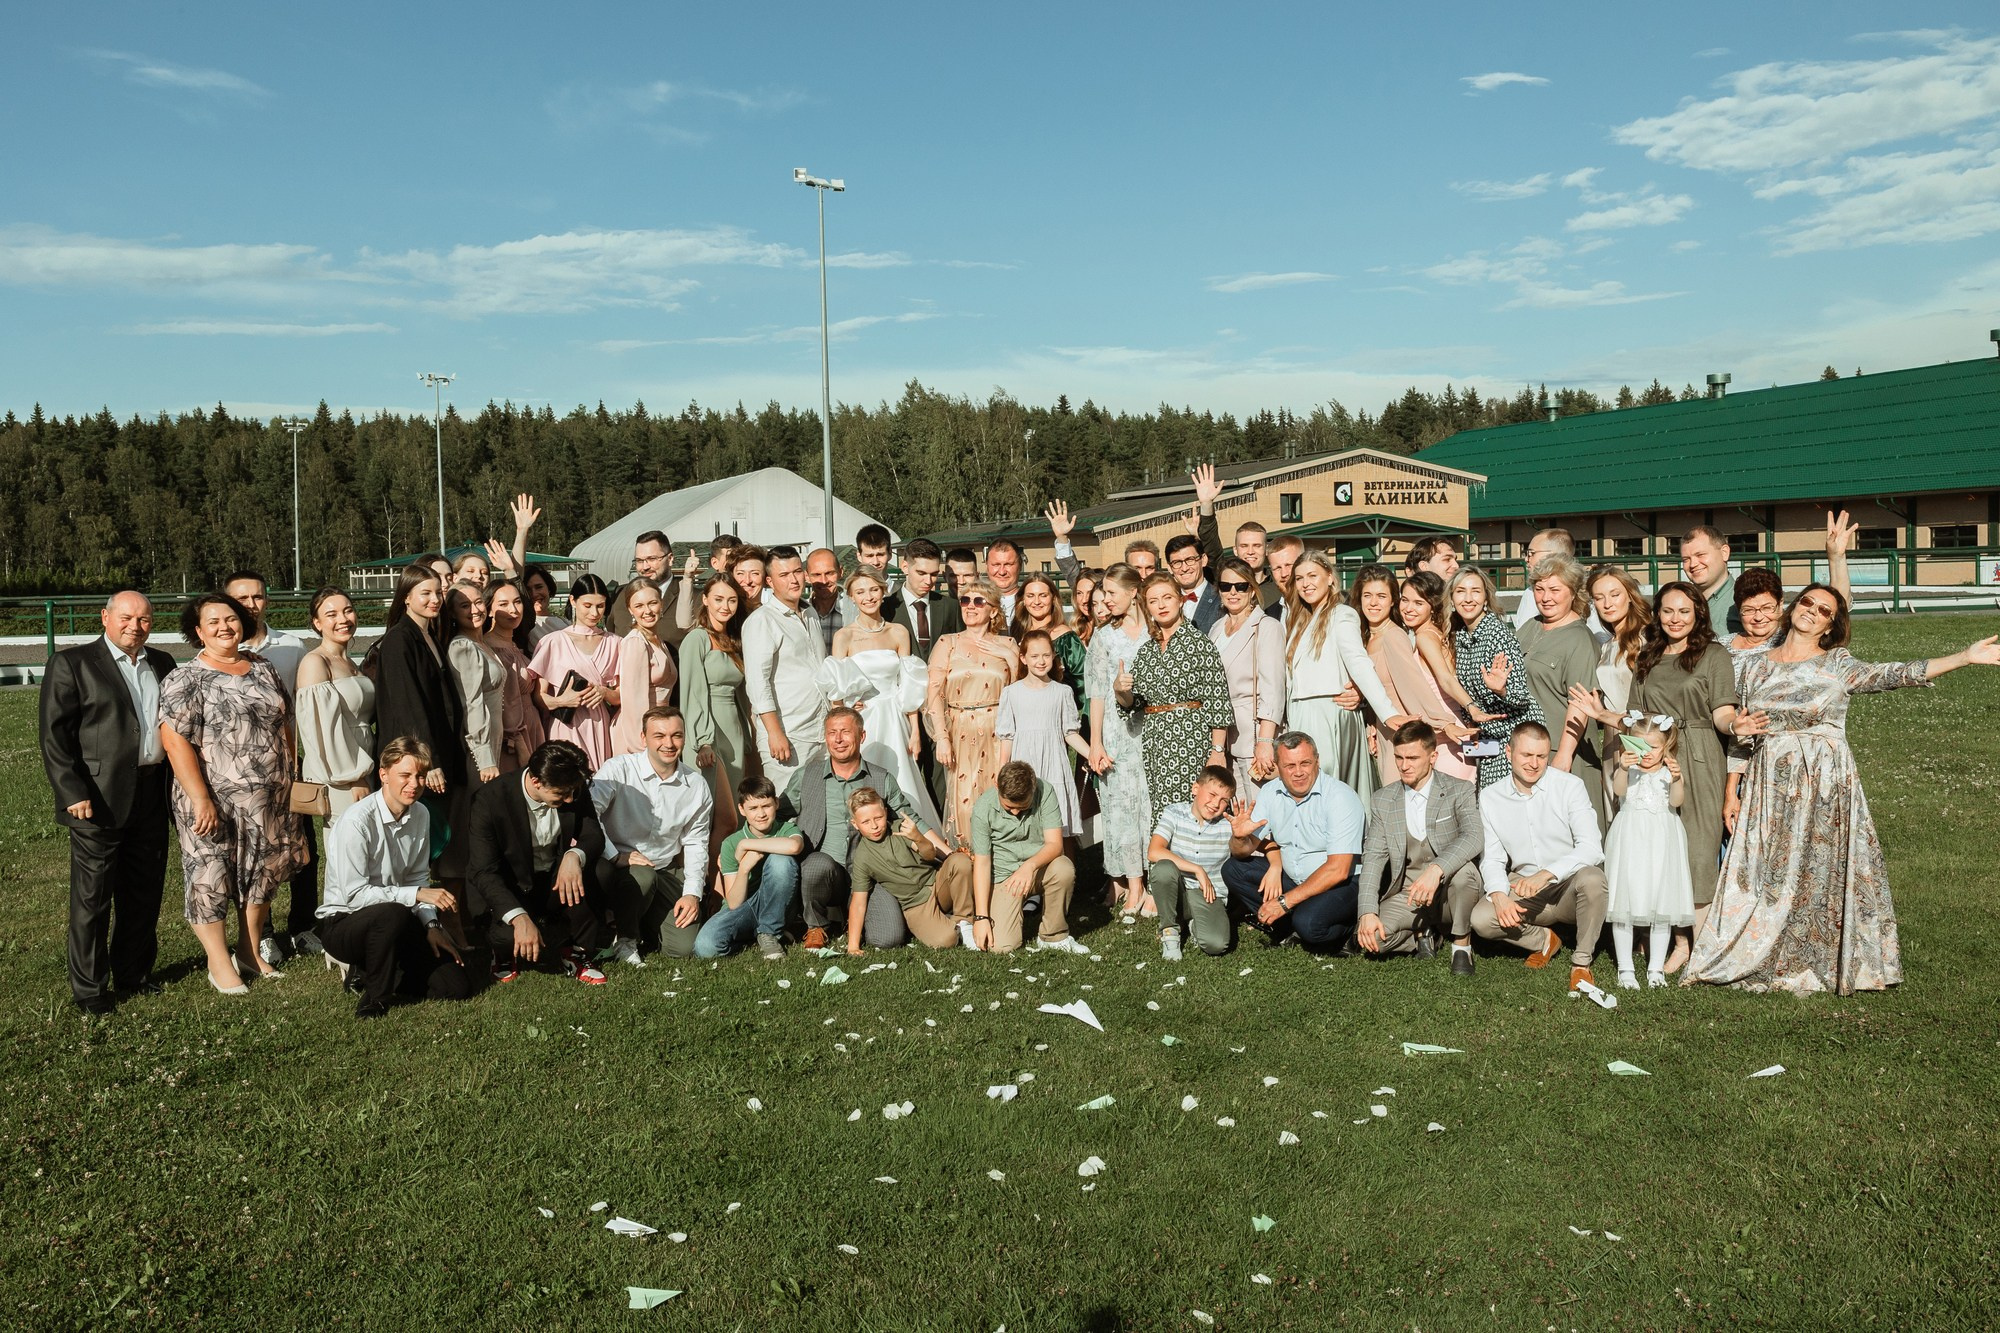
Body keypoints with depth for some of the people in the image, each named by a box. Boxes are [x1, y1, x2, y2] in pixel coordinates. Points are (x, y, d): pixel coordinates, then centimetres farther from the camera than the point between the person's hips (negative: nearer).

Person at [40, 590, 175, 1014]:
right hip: (100, 800, -5)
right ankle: (88, 987, 15)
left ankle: (133, 972, 29)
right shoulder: (71, 664, -4)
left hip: (152, 798, 5)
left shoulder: (162, 664, 12)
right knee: (92, 898, 4)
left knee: (145, 894, 14)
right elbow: (54, 736, -7)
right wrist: (73, 793, -15)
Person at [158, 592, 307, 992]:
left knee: (264, 874, 13)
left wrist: (290, 778, 10)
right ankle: (219, 963, 13)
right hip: (215, 802, -5)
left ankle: (251, 950, 28)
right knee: (210, 878, 1)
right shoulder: (185, 680, -8)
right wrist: (201, 800, -20)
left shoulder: (264, 670, 10)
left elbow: (284, 726, 15)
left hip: (271, 801, 5)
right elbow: (175, 742, -15)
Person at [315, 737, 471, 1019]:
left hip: (391, 922, 6)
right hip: (342, 922, -6)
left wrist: (431, 924, -5)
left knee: (455, 986, -7)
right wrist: (416, 895, -29)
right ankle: (373, 1002, -18)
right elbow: (354, 894, -23)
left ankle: (373, 969, 15)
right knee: (394, 914, -41)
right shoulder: (358, 820, -20)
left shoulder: (420, 815, 1)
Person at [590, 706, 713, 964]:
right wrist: (615, 856, -26)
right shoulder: (619, 769, -10)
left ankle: (643, 922, 23)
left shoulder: (697, 786, 2)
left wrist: (692, 893, -1)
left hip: (667, 872, 4)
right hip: (618, 868, -4)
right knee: (642, 876, -38)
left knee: (685, 947, -12)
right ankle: (624, 939, -7)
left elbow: (696, 843, 10)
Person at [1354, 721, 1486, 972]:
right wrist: (1367, 912, -16)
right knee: (1367, 937, -24)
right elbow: (1373, 858, -3)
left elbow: (1474, 837, -25)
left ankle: (1461, 946, -11)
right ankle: (1422, 933, 9)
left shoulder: (1460, 791, -6)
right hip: (1406, 895, 2)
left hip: (1448, 893, -2)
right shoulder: (1382, 801, 3)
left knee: (1464, 868, -36)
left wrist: (1436, 869, -42)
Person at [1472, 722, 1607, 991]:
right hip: (1522, 893, 2)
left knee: (1591, 877, -36)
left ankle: (1581, 962, -11)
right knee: (1480, 919, -24)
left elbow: (1592, 848, -18)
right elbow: (1492, 859, 1)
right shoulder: (1490, 797, 0)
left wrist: (1547, 874, -33)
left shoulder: (1569, 785, -8)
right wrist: (1499, 895, -20)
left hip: (1568, 889, -2)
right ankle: (1543, 939, 8)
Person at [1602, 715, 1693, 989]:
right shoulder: (1627, 769, 3)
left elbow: (1676, 801, -11)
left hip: (1662, 842, 1)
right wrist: (1623, 769, -37)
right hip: (1630, 841, -1)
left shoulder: (1669, 772, 6)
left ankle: (1656, 967, 15)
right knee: (1625, 902, -1)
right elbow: (1618, 791, -19)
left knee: (1662, 903, 5)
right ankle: (1625, 968, 7)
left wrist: (1676, 780, -30)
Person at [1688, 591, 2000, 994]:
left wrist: (1966, 656, -22)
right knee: (1768, 874, 3)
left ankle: (1821, 966, 11)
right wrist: (1740, 728, -8)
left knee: (1821, 872, -1)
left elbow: (1898, 675, -12)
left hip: (1826, 784, -2)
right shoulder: (1757, 667, 9)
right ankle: (1767, 962, 14)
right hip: (1771, 788, 2)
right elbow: (1742, 726, 16)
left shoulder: (1839, 666, 1)